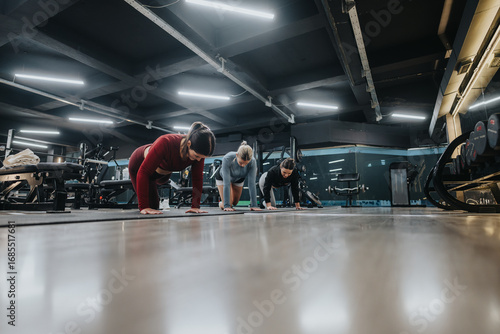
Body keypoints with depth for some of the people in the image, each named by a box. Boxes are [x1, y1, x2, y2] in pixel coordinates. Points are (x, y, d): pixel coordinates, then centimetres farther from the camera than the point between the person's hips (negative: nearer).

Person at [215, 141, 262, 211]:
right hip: (222, 177, -3)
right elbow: (226, 183, -42)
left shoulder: (252, 162, -36)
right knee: (229, 203, -11)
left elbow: (251, 184, -33)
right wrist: (226, 205, -43)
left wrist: (254, 205, -36)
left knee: (235, 202, 11)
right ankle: (221, 204, 24)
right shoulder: (227, 159, -42)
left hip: (238, 179, 3)